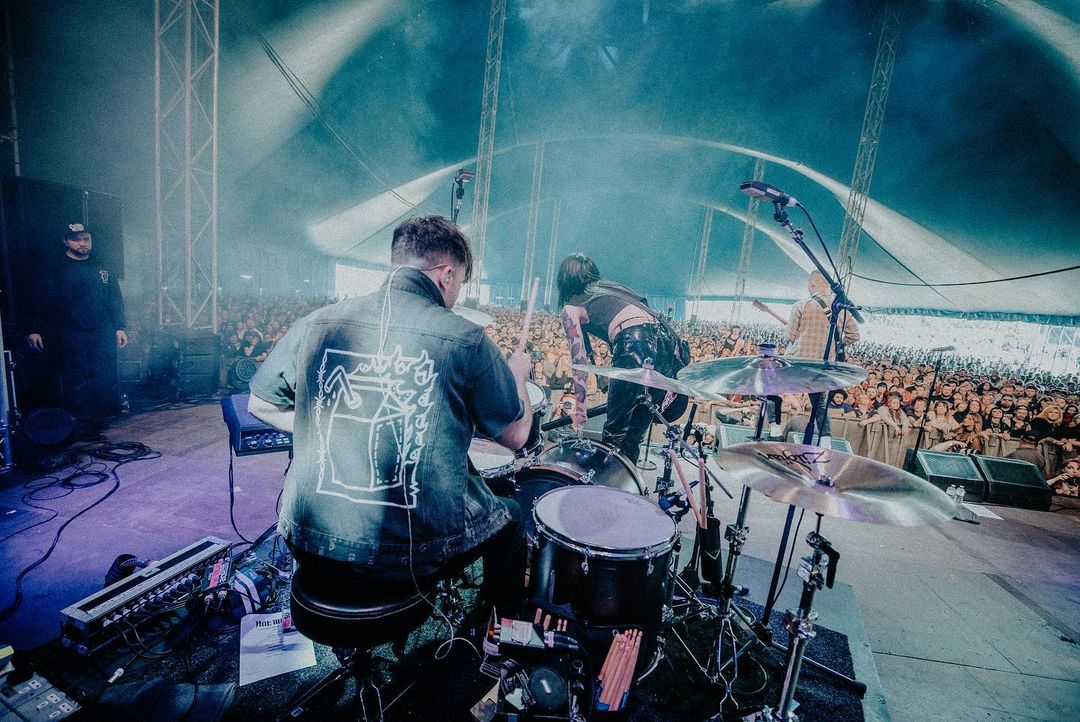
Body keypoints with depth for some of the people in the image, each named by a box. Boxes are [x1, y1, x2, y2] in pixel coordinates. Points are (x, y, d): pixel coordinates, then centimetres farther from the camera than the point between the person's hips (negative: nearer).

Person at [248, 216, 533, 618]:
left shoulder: (316, 324, -4)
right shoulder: (464, 341, -15)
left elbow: (261, 406, 9)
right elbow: (515, 436, -5)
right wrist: (517, 374, 11)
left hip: (311, 542, 5)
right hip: (412, 554, -4)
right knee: (509, 517, 24)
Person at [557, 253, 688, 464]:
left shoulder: (571, 308, 15)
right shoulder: (614, 288, 33)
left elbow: (580, 362, 8)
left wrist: (579, 407, 17)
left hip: (636, 347, -6)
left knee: (615, 432, 12)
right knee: (635, 432, 20)